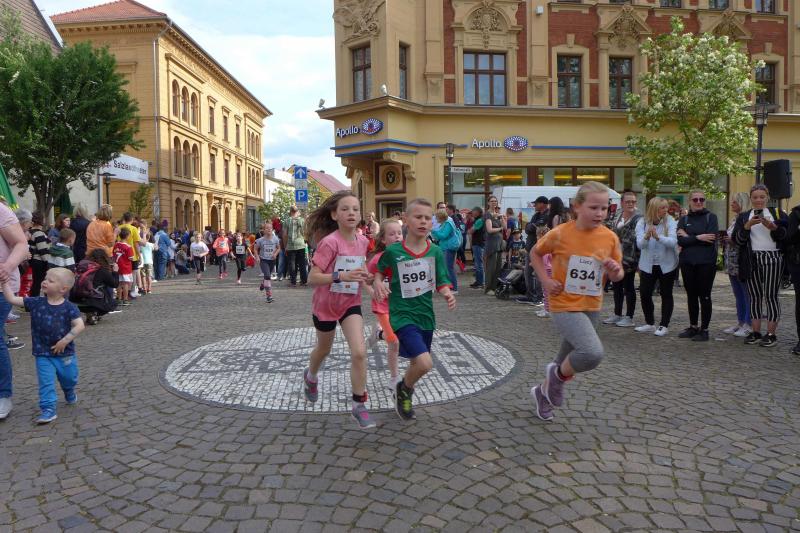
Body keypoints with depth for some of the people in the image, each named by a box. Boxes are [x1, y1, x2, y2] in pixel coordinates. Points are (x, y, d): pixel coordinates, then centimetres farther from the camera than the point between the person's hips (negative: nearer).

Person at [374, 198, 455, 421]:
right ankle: (403, 389, 12)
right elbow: (380, 271, 8)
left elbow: (441, 283, 0)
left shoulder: (435, 252, -2)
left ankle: (404, 395, 48)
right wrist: (378, 284, -12)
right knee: (425, 363, -20)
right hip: (402, 315, -4)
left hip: (425, 315, 5)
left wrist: (448, 294, -21)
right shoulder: (393, 251, -9)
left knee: (417, 362, 18)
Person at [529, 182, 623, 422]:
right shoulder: (559, 234, -14)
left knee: (569, 358, 18)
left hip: (592, 307, 5)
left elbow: (618, 276, 7)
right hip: (564, 306, -5)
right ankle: (558, 376, 4)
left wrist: (616, 271, -16)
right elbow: (535, 253, 4)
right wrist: (545, 280, -9)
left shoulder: (610, 238, -5)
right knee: (593, 353, -26)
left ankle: (543, 391, 46)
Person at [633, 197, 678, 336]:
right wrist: (646, 236, -38)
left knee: (666, 295, 5)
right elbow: (640, 244, -17)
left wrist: (658, 236, -40)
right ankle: (649, 324, 20)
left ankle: (664, 325, 15)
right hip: (648, 265, 2)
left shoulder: (670, 222, -9)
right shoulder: (642, 222, -6)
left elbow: (673, 242, -23)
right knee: (645, 294, 3)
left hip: (667, 265, -2)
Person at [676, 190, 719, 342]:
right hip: (687, 262, 4)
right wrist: (698, 238, -13)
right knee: (691, 295, 11)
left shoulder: (711, 217, 1)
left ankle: (704, 329, 10)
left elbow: (711, 239, -14)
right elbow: (680, 241, -5)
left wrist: (688, 237, -8)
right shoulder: (684, 219, 9)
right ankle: (693, 326, 23)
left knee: (704, 296, 1)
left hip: (706, 262, -3)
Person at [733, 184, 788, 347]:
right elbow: (738, 240, 2)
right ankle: (756, 332, 10)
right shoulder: (743, 217, 13)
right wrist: (747, 226, -14)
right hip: (752, 260, 2)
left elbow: (786, 236, 2)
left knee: (771, 296, -5)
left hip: (773, 259, -2)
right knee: (754, 296, 4)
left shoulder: (777, 213, 9)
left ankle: (771, 334, -1)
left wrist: (773, 227, -16)